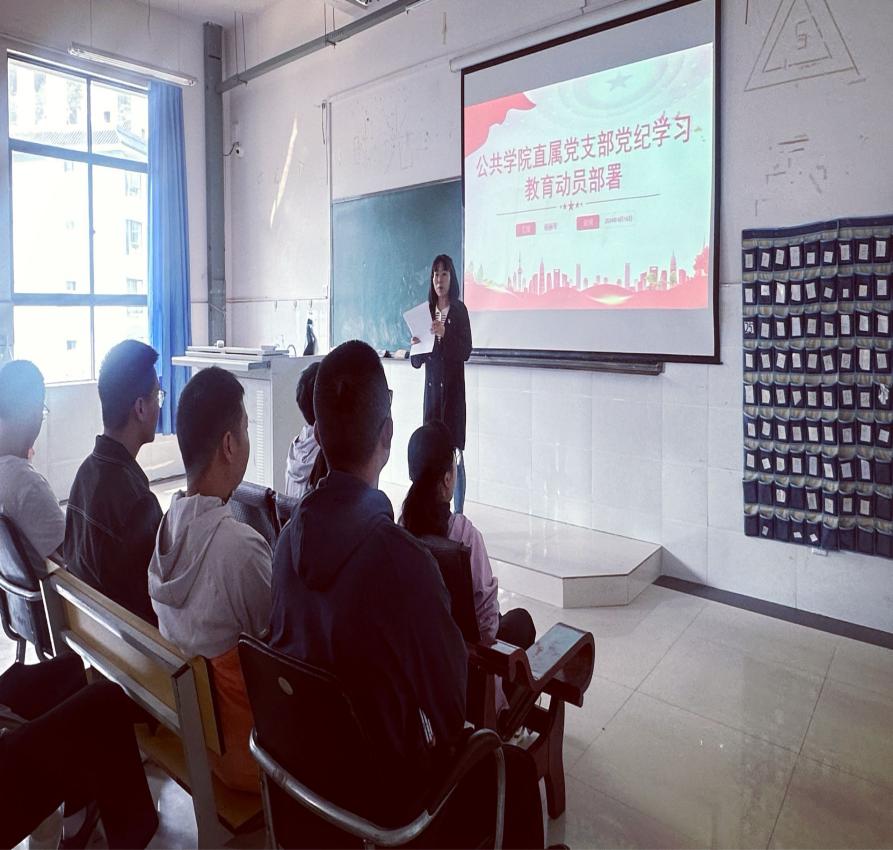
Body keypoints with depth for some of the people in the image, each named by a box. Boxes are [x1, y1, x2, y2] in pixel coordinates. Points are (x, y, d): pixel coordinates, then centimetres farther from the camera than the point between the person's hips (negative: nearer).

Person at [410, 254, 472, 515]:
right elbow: (416, 362, 10)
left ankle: (458, 513, 4)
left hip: (453, 387, -4)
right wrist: (416, 347, -11)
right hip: (431, 386, 4)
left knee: (454, 450, -3)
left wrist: (445, 334, -24)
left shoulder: (459, 310, -1)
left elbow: (466, 351, -11)